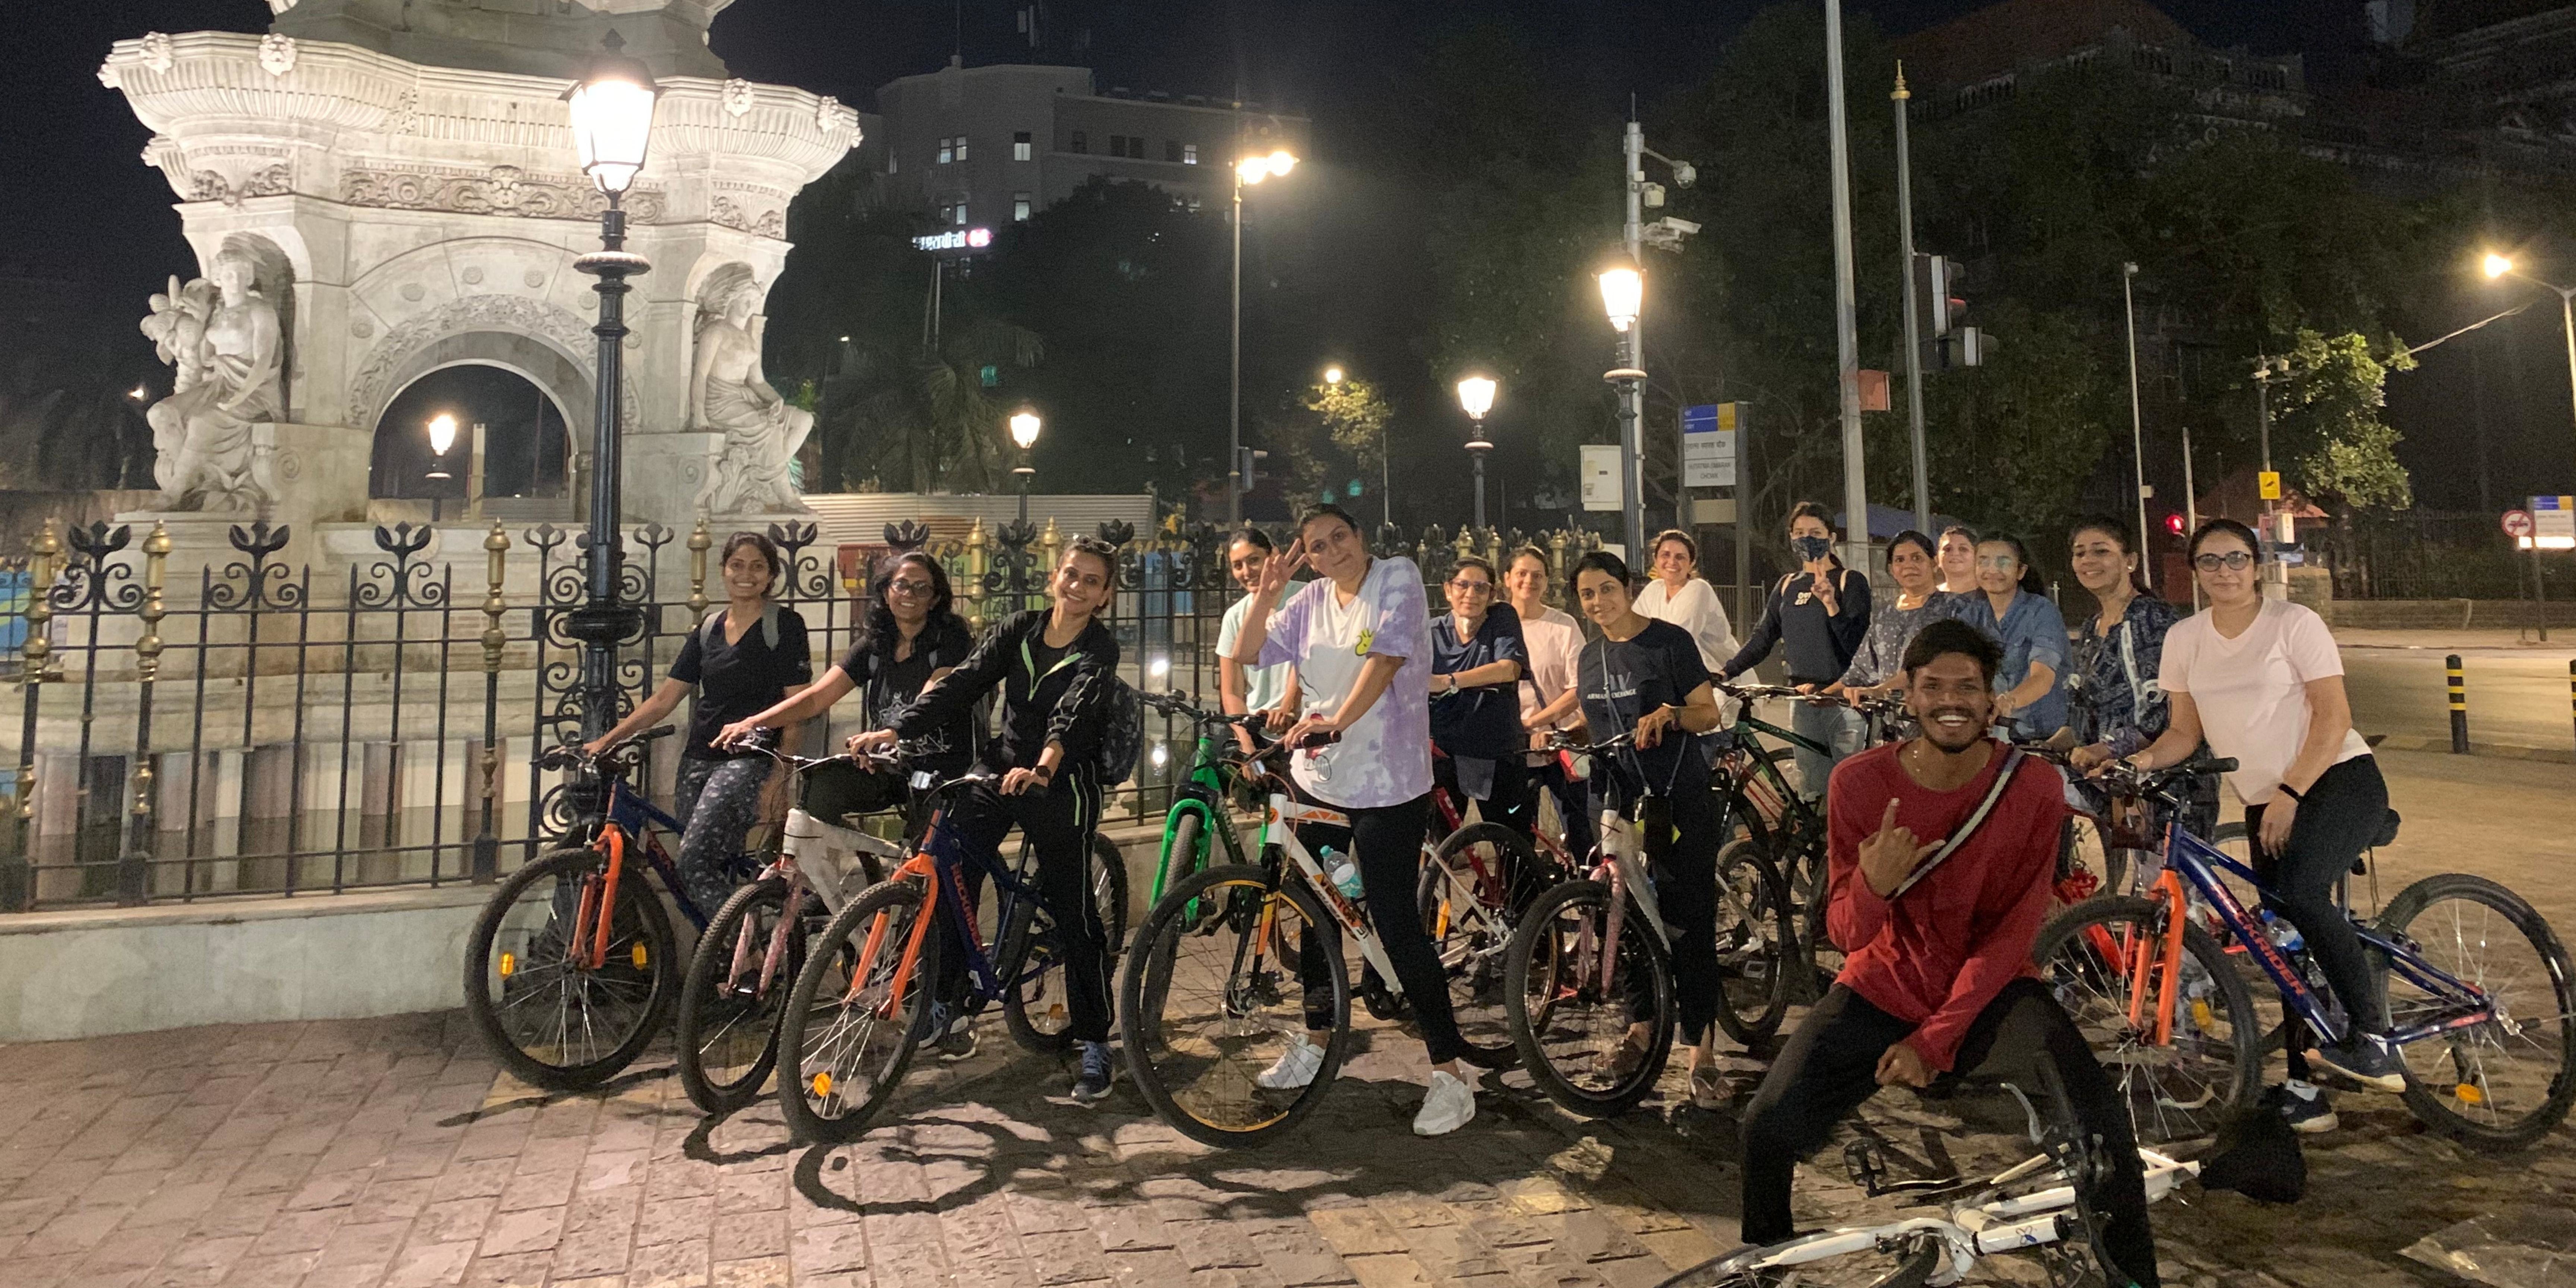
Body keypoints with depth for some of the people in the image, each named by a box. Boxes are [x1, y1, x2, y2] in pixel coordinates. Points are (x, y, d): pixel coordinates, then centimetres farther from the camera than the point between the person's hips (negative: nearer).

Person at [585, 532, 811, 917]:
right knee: (715, 871, 2)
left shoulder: (785, 625, -1)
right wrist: (607, 740, 6)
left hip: (749, 760, -6)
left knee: (695, 861, -20)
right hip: (700, 759, 6)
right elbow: (665, 698, 15)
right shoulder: (709, 629, 16)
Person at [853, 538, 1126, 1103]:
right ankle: (942, 1004, 20)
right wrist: (894, 730, -21)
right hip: (999, 775, 4)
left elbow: (1075, 712, -28)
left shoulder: (1099, 651, -10)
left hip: (1061, 787, -4)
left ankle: (1096, 1046, 11)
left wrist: (1042, 769, -47)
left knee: (1074, 915, -1)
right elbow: (962, 684, -7)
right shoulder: (1019, 629, 2)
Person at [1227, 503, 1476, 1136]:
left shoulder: (1398, 578, -7)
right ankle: (1314, 1043, 36)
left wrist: (1338, 720, -31)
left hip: (1388, 781, -6)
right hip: (1318, 778, 6)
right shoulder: (1309, 601, 8)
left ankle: (1450, 1077, 4)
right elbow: (1247, 655, 5)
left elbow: (1386, 655, -21)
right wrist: (1267, 593, -7)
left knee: (1395, 924, -6)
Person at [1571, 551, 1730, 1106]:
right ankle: (1640, 1027, 21)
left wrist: (1669, 714, -24)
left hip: (1680, 800, -5)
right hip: (1620, 800, 6)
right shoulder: (1590, 657, 14)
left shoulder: (1669, 640, -4)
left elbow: (1708, 713, -6)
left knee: (1689, 921, -5)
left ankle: (1699, 1048, 1)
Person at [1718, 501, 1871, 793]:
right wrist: (1725, 672, 3)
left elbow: (1857, 645, -11)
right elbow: (1763, 638, 14)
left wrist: (1832, 606, -25)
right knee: (1812, 789, 7)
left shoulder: (1850, 582, -1)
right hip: (1803, 699, 5)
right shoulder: (1787, 586, 15)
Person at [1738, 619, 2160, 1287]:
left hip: (1989, 991, 0)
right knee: (1768, 1127, -18)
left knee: (2101, 1123, -25)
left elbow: (2011, 936, -10)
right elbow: (1847, 933, -10)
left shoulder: (2034, 789, -11)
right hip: (1881, 988, 0)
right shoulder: (1859, 783, -13)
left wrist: (1933, 1041, -17)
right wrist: (1872, 884, -35)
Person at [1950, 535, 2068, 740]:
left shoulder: (2042, 612, -7)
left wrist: (2005, 702, -43)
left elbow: (2043, 678, -22)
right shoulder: (1971, 612, 8)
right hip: (1986, 730, 4)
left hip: (2040, 735, -4)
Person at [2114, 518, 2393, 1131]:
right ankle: (2304, 1089, 12)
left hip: (2339, 781, -5)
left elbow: (2333, 718, -11)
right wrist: (2142, 759, -11)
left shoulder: (2295, 623, -6)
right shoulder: (2184, 638, 6)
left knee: (2299, 890, -31)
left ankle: (2375, 1040, -20)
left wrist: (2290, 794, -19)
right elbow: (2185, 732, 9)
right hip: (2265, 802, 5)